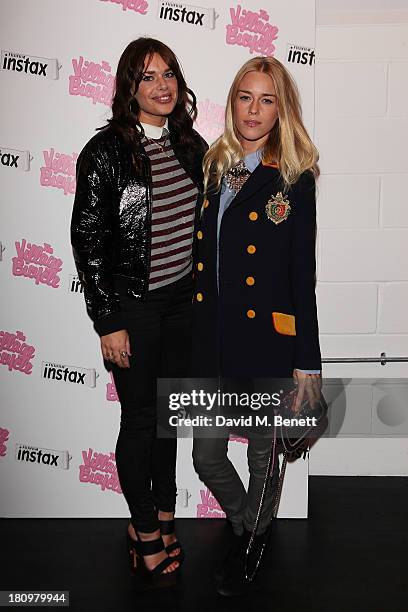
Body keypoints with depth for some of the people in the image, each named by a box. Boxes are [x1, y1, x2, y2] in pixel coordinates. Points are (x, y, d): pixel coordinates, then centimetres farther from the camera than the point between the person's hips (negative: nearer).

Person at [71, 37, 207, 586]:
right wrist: (107, 322, -13)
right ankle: (146, 528, 29)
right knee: (140, 419, 8)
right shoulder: (106, 152, -13)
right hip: (133, 306, -5)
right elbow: (87, 241, -12)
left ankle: (160, 516, 37)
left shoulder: (191, 145, 4)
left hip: (184, 299, 6)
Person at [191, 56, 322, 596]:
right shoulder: (212, 168, 7)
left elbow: (303, 276, -6)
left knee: (263, 457, 14)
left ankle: (250, 547, 42)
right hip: (212, 337, 4)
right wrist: (193, 335, 8)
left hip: (267, 338, -4)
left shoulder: (295, 178, -5)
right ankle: (248, 525, 43)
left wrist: (307, 361, -7)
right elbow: (200, 260, 9)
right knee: (207, 456, 12)